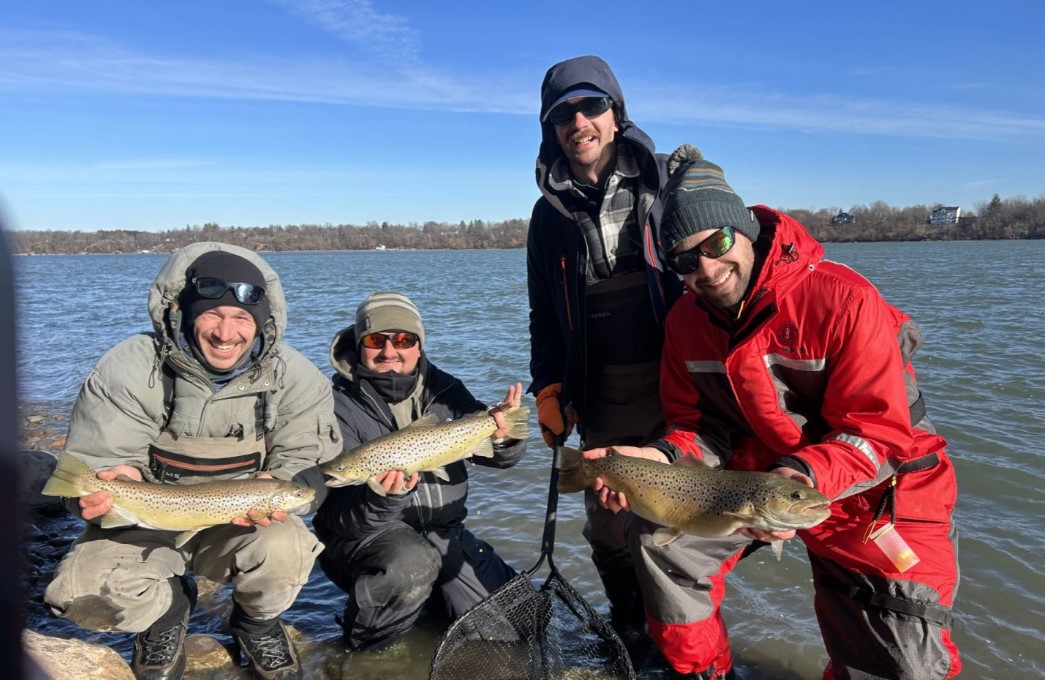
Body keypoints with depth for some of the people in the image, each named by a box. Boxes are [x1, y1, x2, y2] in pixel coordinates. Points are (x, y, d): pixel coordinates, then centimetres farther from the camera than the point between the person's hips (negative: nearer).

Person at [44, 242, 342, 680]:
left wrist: (278, 488, -37)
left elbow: (307, 462, -12)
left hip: (242, 522, 0)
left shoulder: (293, 377, -13)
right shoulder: (127, 370, -17)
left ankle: (258, 623, 6)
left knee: (286, 547, -32)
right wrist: (113, 480, -41)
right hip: (147, 523, 1)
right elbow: (93, 463, -15)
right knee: (81, 589, -25)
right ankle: (165, 614, 12)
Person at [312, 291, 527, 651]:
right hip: (362, 537, -5)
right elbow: (340, 518, -18)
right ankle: (365, 643, -5)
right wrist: (384, 497, -40)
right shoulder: (339, 407, -14)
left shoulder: (444, 391, -1)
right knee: (410, 562, -36)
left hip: (443, 532, 5)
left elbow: (499, 456, -3)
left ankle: (425, 593, 24)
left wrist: (503, 436, -28)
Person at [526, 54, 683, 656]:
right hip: (600, 401, 3)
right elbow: (544, 314, 13)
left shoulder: (667, 183, 1)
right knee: (607, 527, 10)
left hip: (676, 387, -2)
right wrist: (549, 388, 6)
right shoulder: (551, 212, 8)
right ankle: (630, 630, 33)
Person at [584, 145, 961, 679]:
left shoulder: (844, 300, -25)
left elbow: (881, 433, -24)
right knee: (660, 537, -9)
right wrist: (664, 458, -24)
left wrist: (806, 474, -40)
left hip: (879, 497, -4)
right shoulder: (686, 320, -6)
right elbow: (702, 425, -2)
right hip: (758, 471, 4)